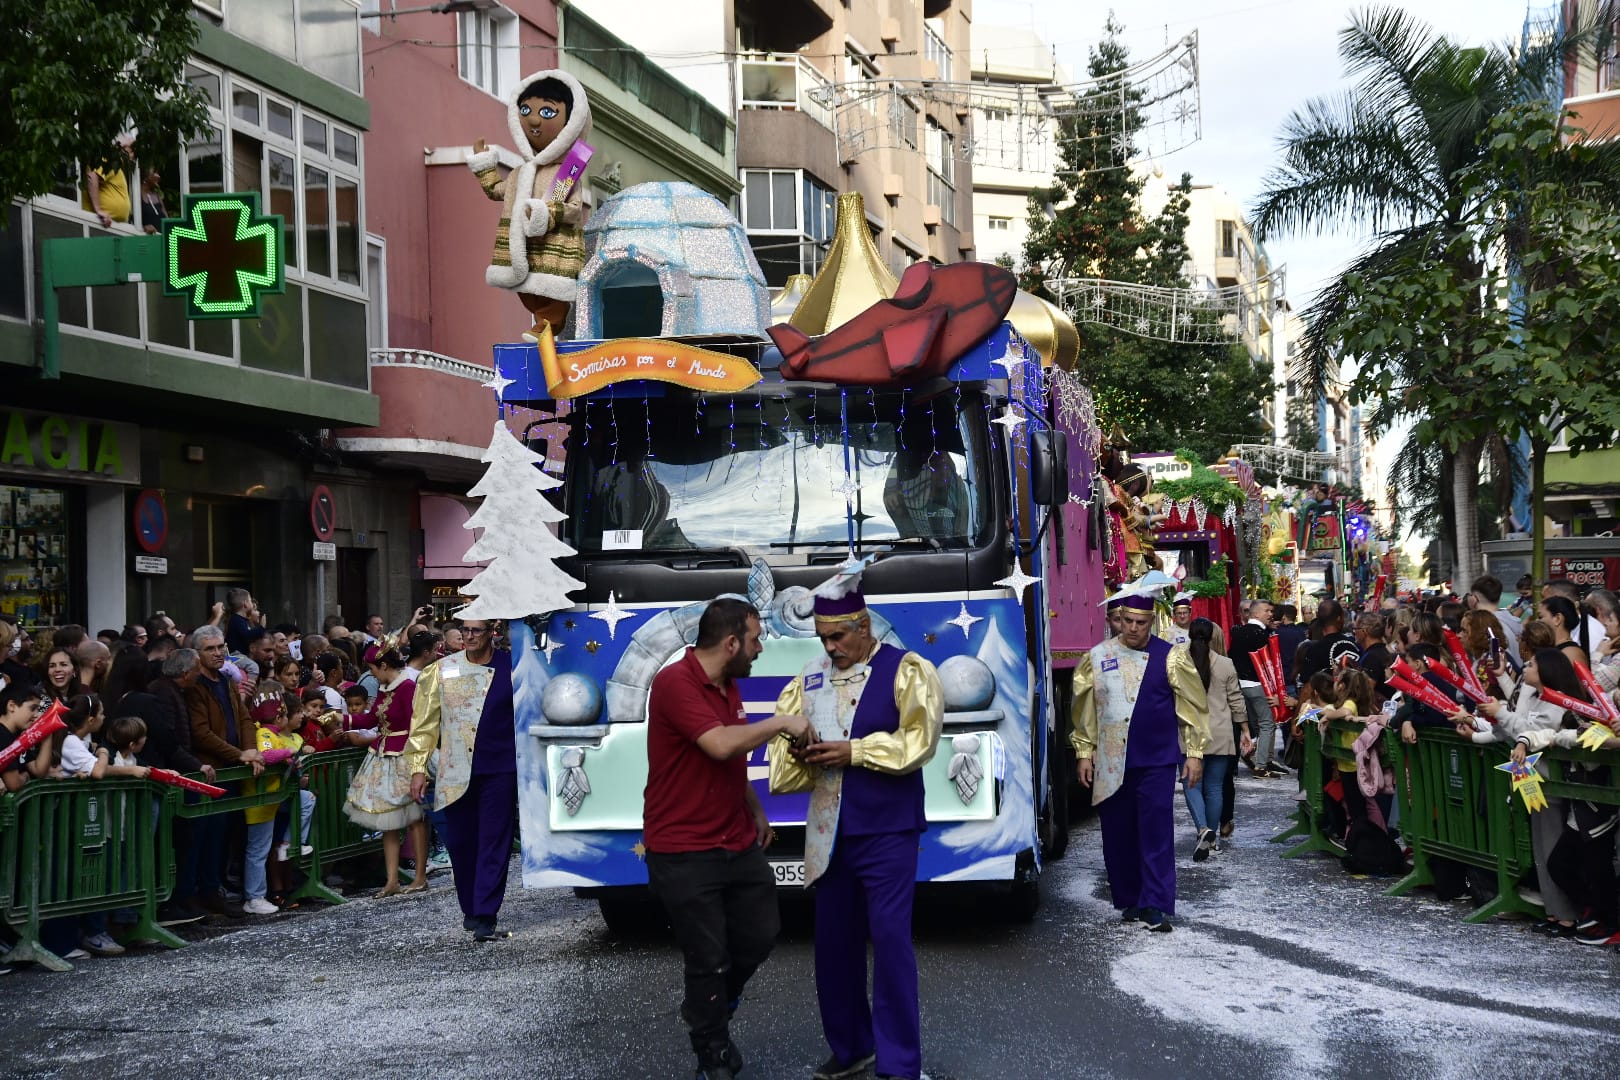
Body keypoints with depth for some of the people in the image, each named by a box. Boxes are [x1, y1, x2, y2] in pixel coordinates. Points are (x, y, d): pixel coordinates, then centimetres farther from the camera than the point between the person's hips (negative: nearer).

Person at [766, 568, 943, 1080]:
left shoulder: (907, 671, -4)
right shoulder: (810, 678, 11)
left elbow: (917, 742, -15)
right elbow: (782, 741, 13)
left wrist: (854, 751, -18)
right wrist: (799, 752, -9)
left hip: (888, 830, -5)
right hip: (829, 832, 5)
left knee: (890, 938, -8)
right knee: (833, 941, 10)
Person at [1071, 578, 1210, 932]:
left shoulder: (1171, 657, 1)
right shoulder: (1097, 658, 6)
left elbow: (1193, 707, 3)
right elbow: (1085, 710, 12)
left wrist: (1194, 753, 1)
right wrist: (1084, 752, 10)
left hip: (1156, 762, -3)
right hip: (1110, 765, 3)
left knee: (1156, 833, -7)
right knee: (1118, 835, 8)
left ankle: (1155, 907, -6)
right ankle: (1129, 901, 20)